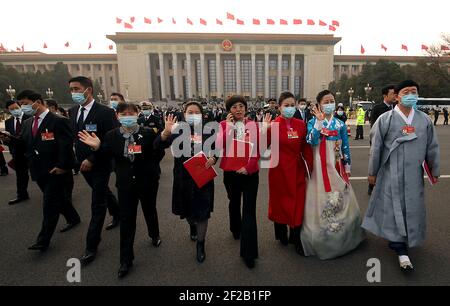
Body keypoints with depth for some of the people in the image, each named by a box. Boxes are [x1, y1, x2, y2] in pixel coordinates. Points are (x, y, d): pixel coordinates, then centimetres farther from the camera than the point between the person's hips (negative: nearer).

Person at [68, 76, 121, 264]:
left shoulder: (105, 112, -16)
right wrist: (78, 158, 2)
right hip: (83, 164, 7)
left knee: (97, 204, -1)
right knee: (103, 193, 24)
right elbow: (74, 135, 14)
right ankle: (118, 215, 48)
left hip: (100, 164, -7)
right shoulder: (72, 111, 6)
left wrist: (92, 159, -19)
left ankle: (91, 246, 10)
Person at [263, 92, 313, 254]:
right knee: (280, 201, 13)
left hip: (297, 169, 3)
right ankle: (281, 234, 35)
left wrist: (309, 168, 1)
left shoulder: (301, 124, 2)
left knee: (298, 203, 6)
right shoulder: (273, 124, -8)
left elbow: (306, 148, 5)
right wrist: (265, 129, -28)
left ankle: (296, 238, 24)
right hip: (279, 169, -2)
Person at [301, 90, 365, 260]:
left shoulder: (340, 124, 6)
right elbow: (311, 141, -20)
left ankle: (343, 237, 29)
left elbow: (346, 147, 9)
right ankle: (321, 239, 17)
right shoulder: (313, 122, -2)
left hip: (336, 166, 3)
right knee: (321, 199, 1)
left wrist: (347, 167, 8)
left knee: (340, 198, 9)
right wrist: (319, 121, -21)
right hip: (320, 167, -3)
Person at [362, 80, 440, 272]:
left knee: (412, 208, 11)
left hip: (414, 174, 4)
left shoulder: (424, 120, 4)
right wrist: (372, 172, 1)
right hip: (391, 173, -4)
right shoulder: (385, 119, -6)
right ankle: (402, 251, 11)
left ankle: (396, 240, 34)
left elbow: (432, 147, 11)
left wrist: (434, 171, 16)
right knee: (395, 208, 1)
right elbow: (376, 148, -3)